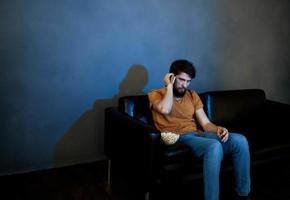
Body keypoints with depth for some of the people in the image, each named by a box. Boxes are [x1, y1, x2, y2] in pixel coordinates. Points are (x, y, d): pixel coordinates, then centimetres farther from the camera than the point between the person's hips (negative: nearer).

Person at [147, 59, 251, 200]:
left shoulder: (192, 95, 19)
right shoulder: (156, 94, 5)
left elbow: (205, 123, 12)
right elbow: (165, 109, -21)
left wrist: (218, 129, -11)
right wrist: (169, 86, -6)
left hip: (197, 134, 6)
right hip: (177, 138, -6)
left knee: (240, 140, -16)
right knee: (214, 146, -35)